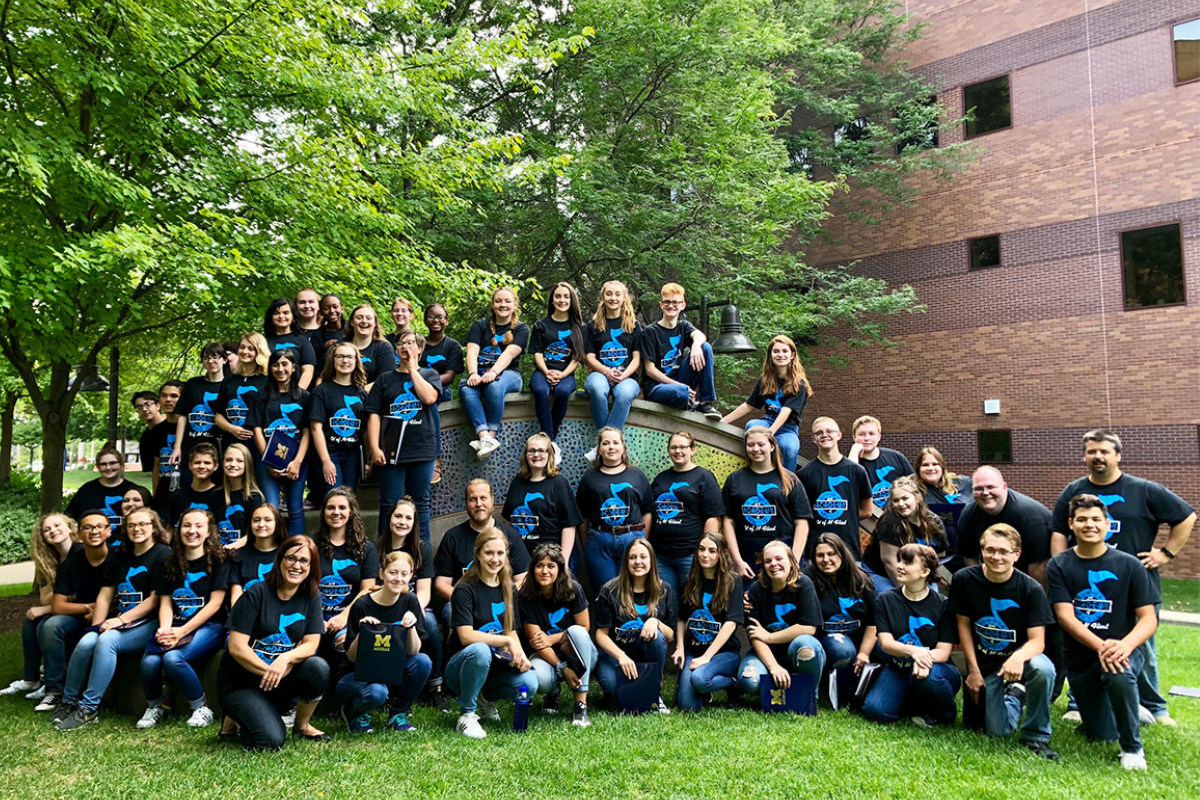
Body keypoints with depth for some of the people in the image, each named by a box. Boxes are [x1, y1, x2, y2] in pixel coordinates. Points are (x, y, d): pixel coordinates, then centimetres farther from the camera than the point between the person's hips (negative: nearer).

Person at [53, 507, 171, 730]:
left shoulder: (163, 554, -4)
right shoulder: (121, 558, 17)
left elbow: (155, 599, -10)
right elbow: (105, 596, 13)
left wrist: (121, 619, -16)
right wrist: (97, 625, -2)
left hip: (148, 623, -6)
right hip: (119, 621, 6)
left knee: (107, 641, -29)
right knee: (85, 643, -20)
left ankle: (89, 708, -22)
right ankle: (69, 702, -3)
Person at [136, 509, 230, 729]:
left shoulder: (218, 561, 0)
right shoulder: (168, 564, 14)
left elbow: (215, 603, -7)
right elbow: (165, 603, 8)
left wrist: (182, 631, -16)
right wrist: (165, 630, -14)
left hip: (208, 626, -4)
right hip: (174, 626, 4)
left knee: (173, 658, -31)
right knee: (149, 662, -26)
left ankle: (201, 708, -8)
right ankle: (154, 707, 5)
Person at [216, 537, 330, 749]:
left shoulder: (311, 597, 1)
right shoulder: (256, 594, -12)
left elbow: (311, 643, -6)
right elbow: (236, 648, -15)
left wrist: (286, 659, -26)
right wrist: (270, 671, -21)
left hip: (279, 683, 4)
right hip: (240, 682, -4)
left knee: (319, 667, -27)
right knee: (270, 740, -24)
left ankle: (302, 726, 0)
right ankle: (238, 717, 10)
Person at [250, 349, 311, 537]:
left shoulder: (303, 396, 9)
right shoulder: (262, 397, 10)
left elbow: (307, 432, 3)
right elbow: (257, 430, 4)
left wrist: (297, 462, -9)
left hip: (296, 459, 0)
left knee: (296, 509, 2)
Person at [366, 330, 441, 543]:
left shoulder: (429, 374, 10)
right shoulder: (385, 379, 11)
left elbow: (429, 397, -12)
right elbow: (374, 415, 4)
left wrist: (412, 369, -5)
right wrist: (374, 447, -7)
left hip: (422, 450, 0)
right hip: (391, 451, 1)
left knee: (420, 503, 6)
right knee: (389, 505, 2)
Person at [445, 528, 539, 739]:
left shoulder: (509, 589, 7)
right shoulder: (465, 589, -12)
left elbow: (512, 631, 7)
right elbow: (466, 636, -21)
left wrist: (520, 655, -13)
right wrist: (506, 641, -24)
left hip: (495, 666, 5)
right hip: (461, 665, -5)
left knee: (529, 683, -25)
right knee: (480, 650, -39)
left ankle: (487, 697, 8)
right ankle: (467, 715, -16)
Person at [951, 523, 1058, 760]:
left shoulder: (1031, 589, -17)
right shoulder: (965, 580, -12)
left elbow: (1037, 640, -18)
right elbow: (963, 624, -2)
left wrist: (1019, 657, -40)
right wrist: (973, 670, -4)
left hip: (1020, 655, -1)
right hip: (985, 664, 1)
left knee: (1043, 669, -36)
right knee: (998, 730, -4)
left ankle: (1036, 735, -10)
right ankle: (1014, 694, 32)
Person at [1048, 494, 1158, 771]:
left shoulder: (1129, 565, -6)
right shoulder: (1059, 566, -4)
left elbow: (1149, 618, -8)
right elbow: (1065, 616, -13)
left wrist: (1125, 645, -29)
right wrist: (1101, 646, -29)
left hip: (1123, 650, -2)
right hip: (1081, 657, 2)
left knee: (1119, 675, -38)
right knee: (1100, 735, 8)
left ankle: (1132, 747, -13)